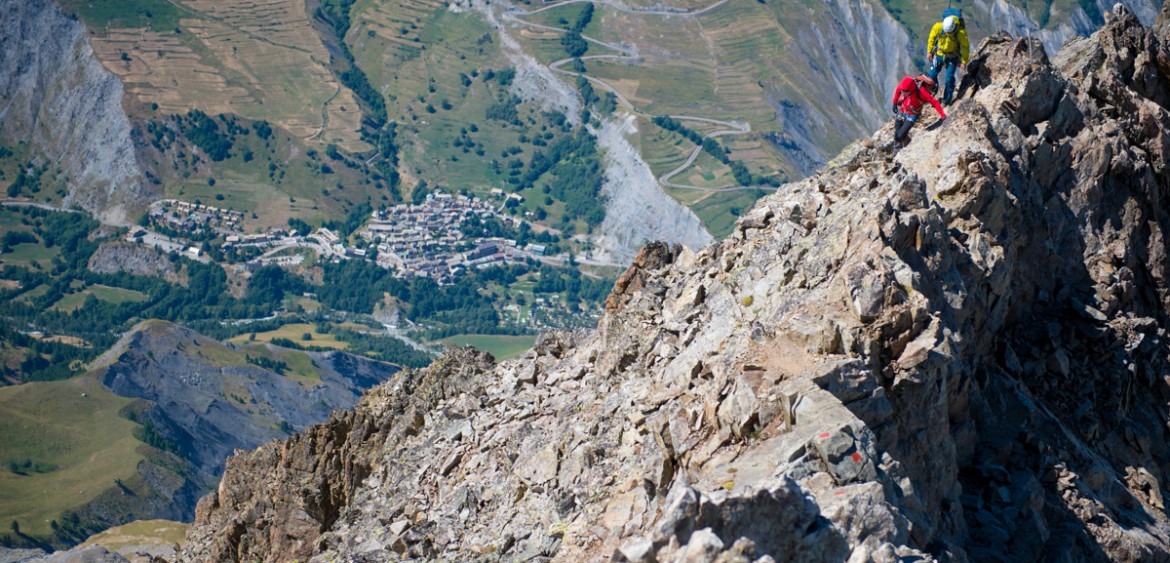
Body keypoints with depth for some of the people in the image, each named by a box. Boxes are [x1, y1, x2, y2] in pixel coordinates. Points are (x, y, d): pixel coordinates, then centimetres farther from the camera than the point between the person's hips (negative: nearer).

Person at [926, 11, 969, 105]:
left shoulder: (961, 33, -29)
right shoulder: (938, 27, -26)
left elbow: (965, 47, -14)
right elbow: (931, 38, -4)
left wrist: (964, 62, -9)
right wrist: (929, 51, 2)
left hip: (952, 57, -2)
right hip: (939, 54, 2)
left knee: (950, 78, -6)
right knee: (933, 74, 5)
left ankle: (947, 99, 12)